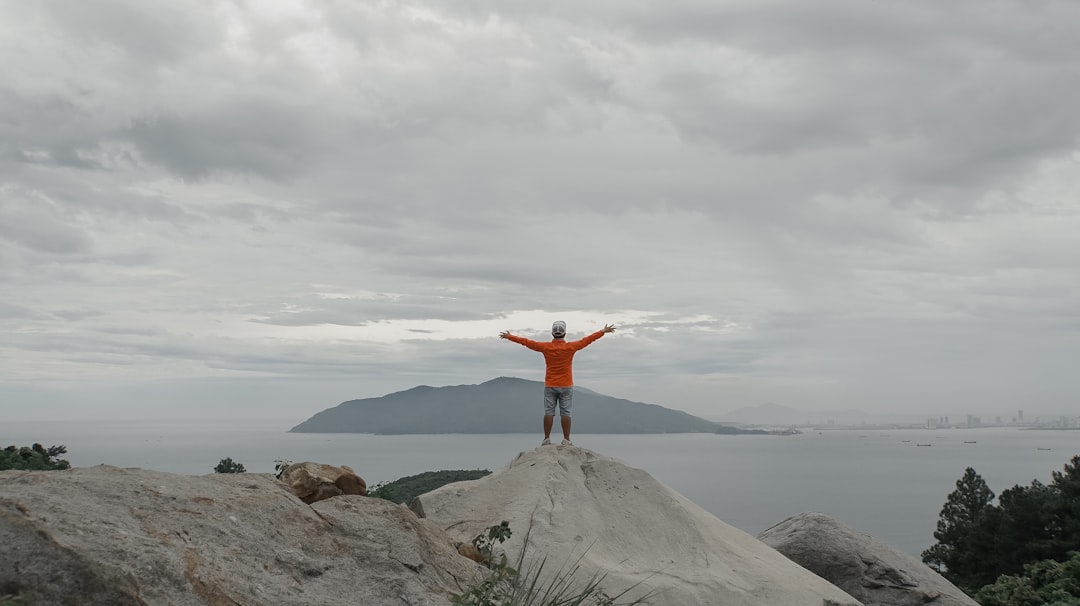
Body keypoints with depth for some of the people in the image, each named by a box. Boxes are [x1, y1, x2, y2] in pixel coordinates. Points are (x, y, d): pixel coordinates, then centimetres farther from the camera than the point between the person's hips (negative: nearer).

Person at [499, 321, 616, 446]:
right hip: (566, 386, -1)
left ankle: (547, 439, 2)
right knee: (565, 413, 0)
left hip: (550, 386, 1)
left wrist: (509, 336, 12)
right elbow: (587, 340, 0)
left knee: (549, 412, 2)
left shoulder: (545, 347, -6)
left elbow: (526, 342, 2)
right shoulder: (570, 347, -8)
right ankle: (566, 440, -1)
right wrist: (603, 331, 10)